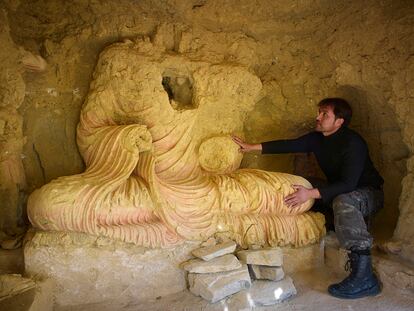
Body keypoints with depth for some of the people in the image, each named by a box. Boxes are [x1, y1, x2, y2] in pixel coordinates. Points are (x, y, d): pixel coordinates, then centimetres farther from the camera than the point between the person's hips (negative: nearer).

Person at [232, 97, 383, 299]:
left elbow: (348, 184, -32)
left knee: (343, 202, -40)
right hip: (339, 191, 8)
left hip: (368, 192, -8)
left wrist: (310, 194, -41)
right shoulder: (318, 138, -4)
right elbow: (289, 145, 0)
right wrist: (253, 147, -2)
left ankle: (364, 277, -41)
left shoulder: (353, 143, -26)